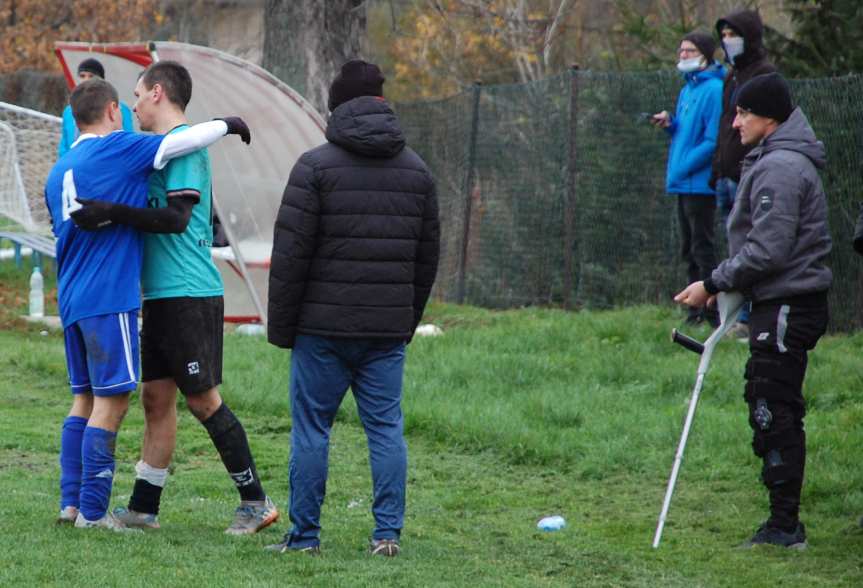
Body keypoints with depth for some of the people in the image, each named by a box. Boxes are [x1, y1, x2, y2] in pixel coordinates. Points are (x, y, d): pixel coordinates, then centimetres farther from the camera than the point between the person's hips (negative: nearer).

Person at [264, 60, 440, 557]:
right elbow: (428, 256, 13)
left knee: (311, 428, 2)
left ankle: (305, 537, 4)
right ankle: (388, 533, 4)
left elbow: (291, 254, -8)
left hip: (323, 328, -4)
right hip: (388, 330, 4)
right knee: (387, 428, 8)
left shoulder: (316, 166, -6)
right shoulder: (416, 170, 9)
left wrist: (281, 326, -1)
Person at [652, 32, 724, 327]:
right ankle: (696, 312, 19)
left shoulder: (714, 90, -14)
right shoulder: (687, 90, 16)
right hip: (684, 182, 10)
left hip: (700, 182, -10)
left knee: (701, 248, -8)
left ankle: (711, 313, -5)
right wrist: (670, 124, 3)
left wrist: (683, 167, -17)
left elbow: (713, 140, -19)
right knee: (689, 249, 13)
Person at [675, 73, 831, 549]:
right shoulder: (774, 162, 18)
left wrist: (713, 284, -14)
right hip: (782, 303, 11)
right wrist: (726, 287, 14)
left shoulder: (780, 168, -16)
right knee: (771, 409, 12)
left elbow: (767, 250, -22)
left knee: (773, 411, -10)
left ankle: (784, 524, -9)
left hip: (786, 308, -11)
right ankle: (784, 522, 16)